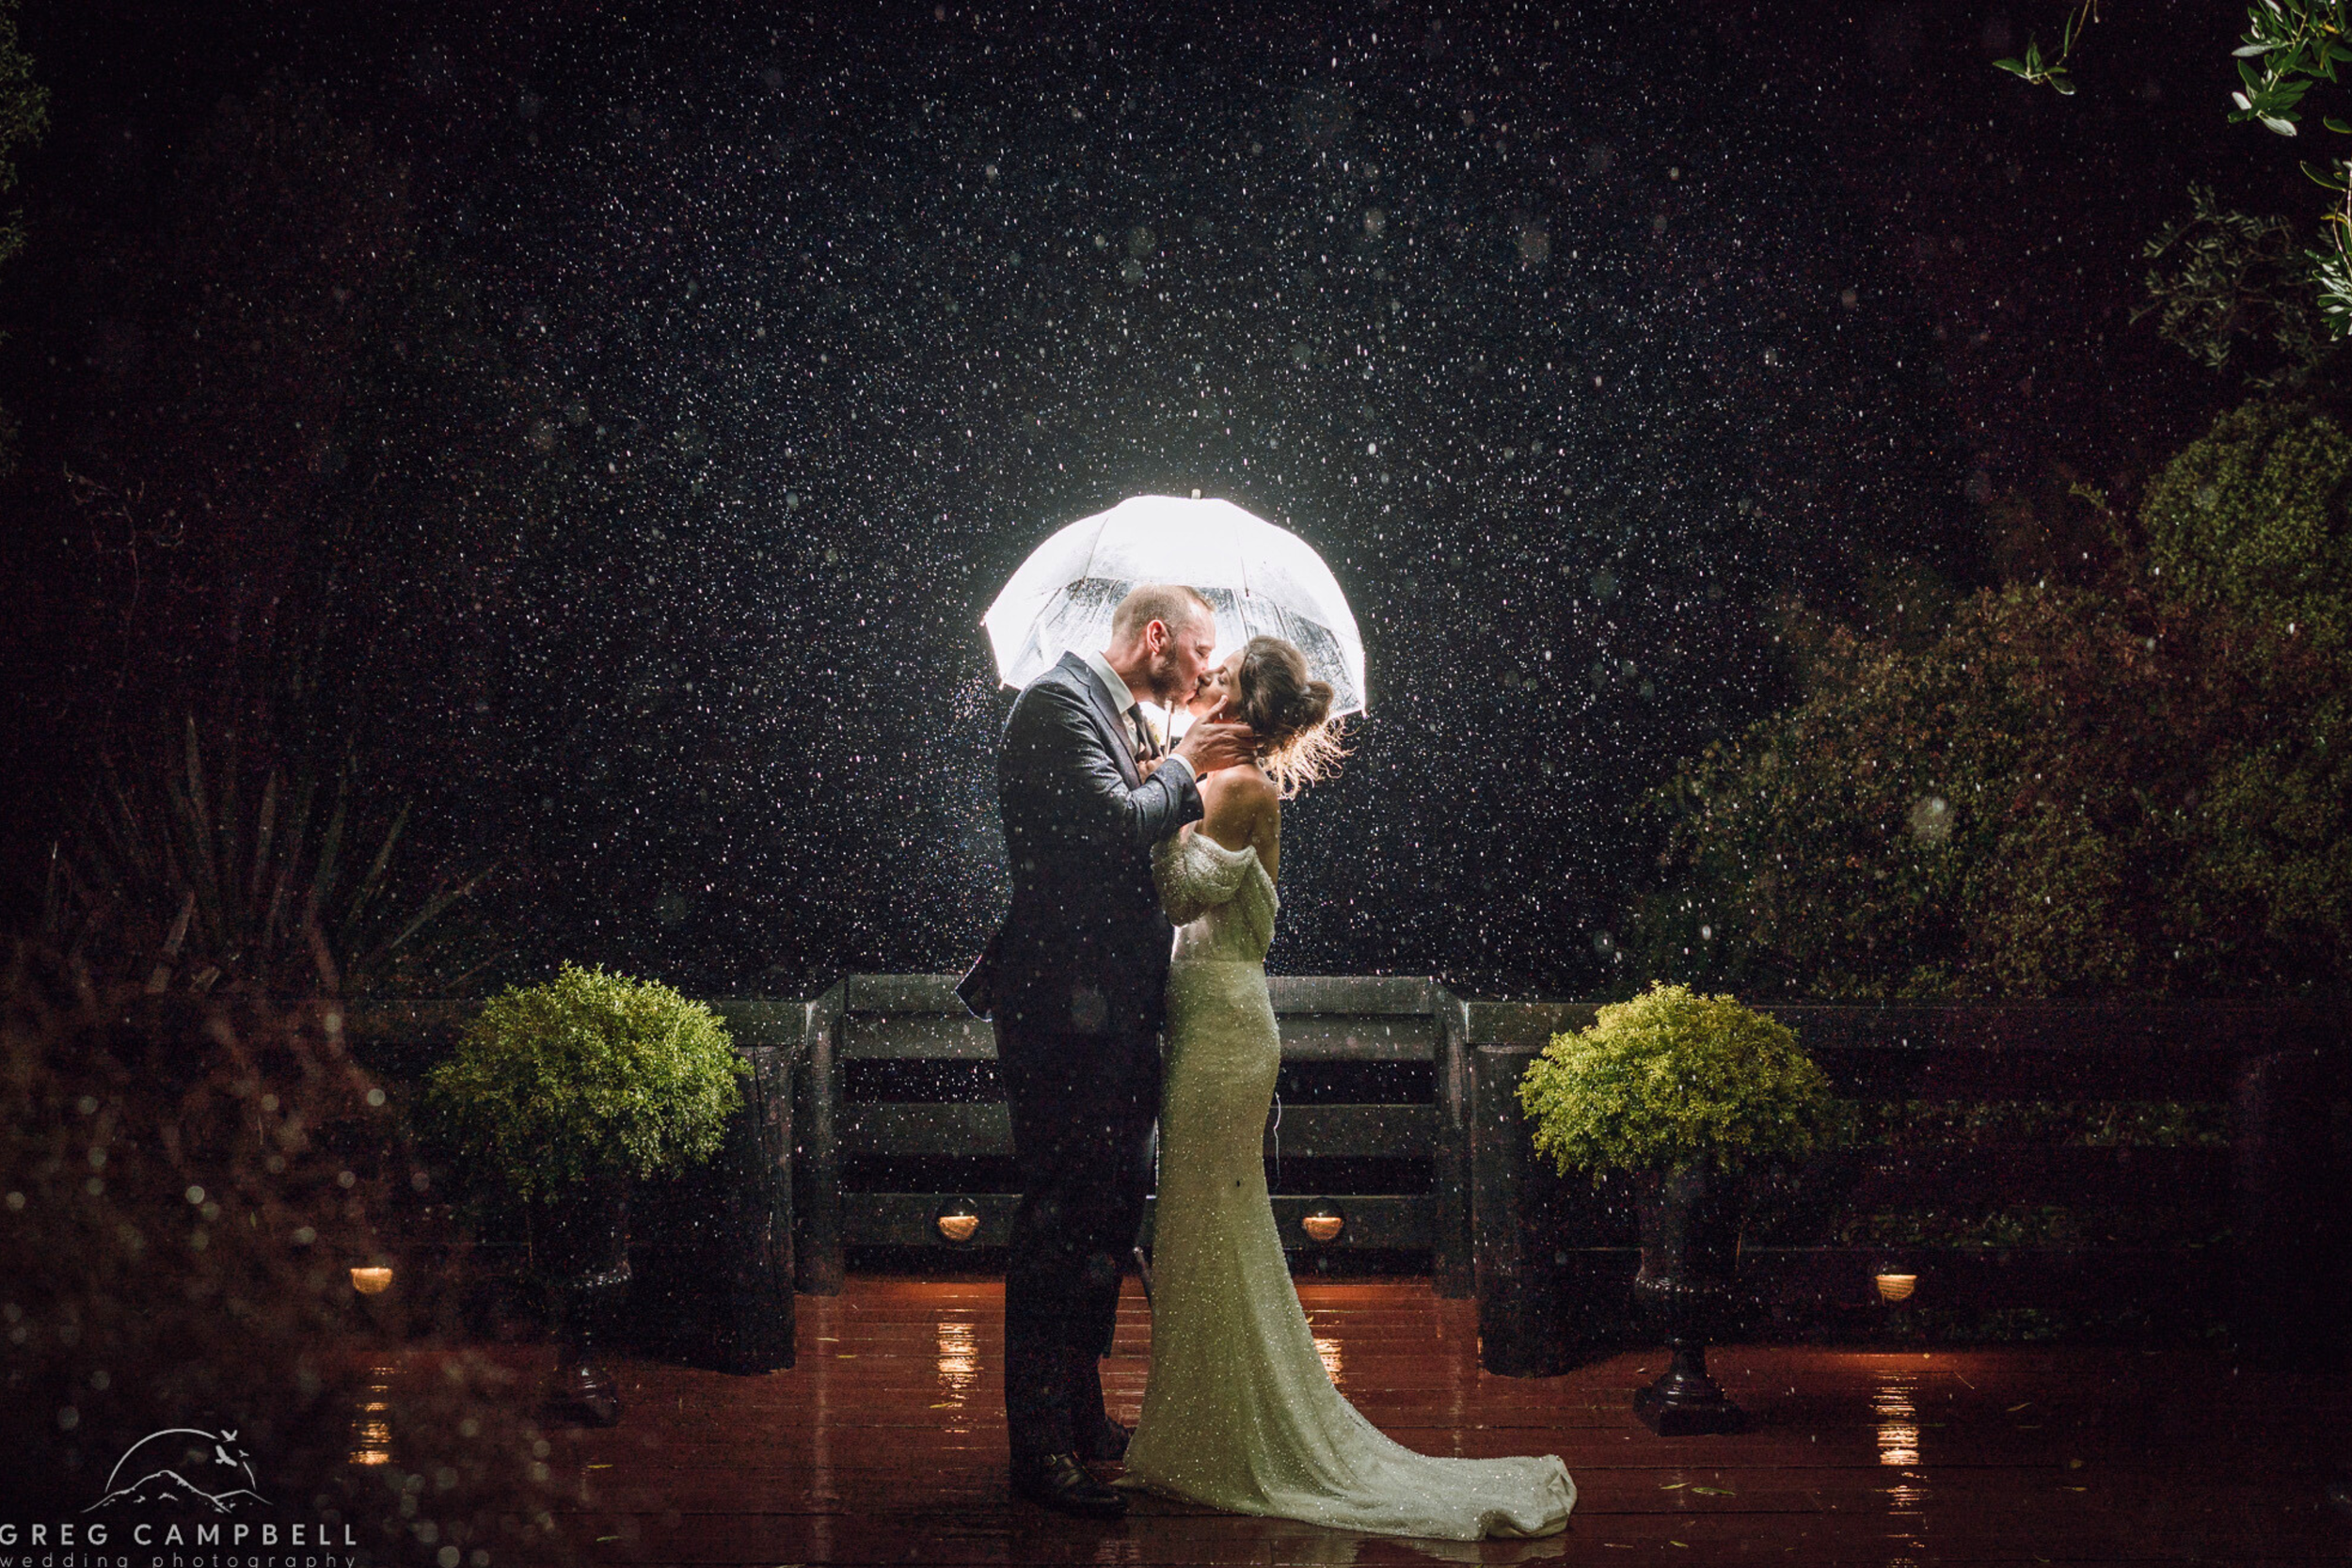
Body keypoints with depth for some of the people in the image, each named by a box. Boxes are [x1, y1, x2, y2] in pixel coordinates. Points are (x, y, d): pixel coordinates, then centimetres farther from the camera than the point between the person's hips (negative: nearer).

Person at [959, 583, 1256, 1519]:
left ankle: (1081, 1419, 29)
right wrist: (1184, 770, -7)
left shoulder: (1126, 721, 18)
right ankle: (1039, 1449, 1)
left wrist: (1193, 777, 8)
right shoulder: (1059, 703, -12)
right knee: (1061, 1221, -6)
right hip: (1066, 1010, -10)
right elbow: (1118, 826, -24)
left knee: (1108, 1215, 17)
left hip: (1111, 1014, 10)